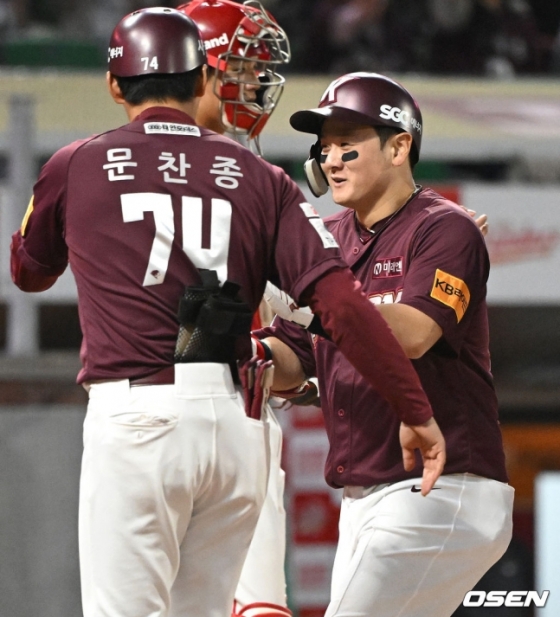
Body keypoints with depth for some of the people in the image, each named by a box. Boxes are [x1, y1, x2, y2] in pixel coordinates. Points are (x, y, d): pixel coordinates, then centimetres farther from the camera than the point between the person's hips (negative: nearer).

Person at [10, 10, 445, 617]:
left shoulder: (76, 166, 6)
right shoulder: (260, 178, 9)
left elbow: (29, 271, 25)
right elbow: (342, 303, -2)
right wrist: (416, 413, 0)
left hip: (135, 415, -4)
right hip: (238, 428, 4)